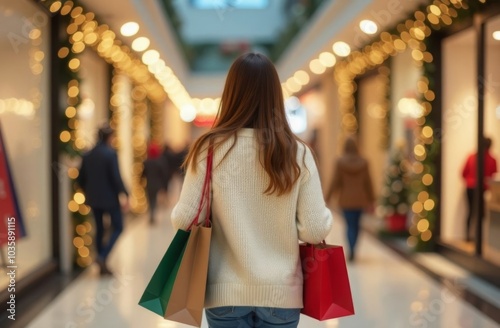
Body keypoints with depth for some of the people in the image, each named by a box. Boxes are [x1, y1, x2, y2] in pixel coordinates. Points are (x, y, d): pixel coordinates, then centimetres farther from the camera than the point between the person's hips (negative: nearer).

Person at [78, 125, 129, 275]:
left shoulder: (87, 155, 4)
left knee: (99, 229, 15)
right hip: (110, 198, -6)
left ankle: (102, 265, 19)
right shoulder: (111, 154, -13)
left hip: (94, 199, 6)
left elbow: (81, 179, 9)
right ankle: (102, 257, -12)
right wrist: (125, 195, -12)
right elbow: (116, 177, -18)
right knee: (117, 228, 5)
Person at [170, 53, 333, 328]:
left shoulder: (211, 149, -9)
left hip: (226, 292, -1)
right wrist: (327, 216, 14)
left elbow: (184, 219, -8)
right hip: (281, 292, 1)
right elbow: (315, 230, -8)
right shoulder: (297, 154, -6)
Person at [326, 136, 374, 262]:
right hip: (360, 199, 2)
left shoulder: (340, 162, -7)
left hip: (346, 199, -2)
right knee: (356, 224, 14)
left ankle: (351, 250, -16)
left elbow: (335, 181, -7)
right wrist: (371, 199, 9)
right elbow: (368, 182, 2)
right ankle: (352, 250, 21)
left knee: (350, 225, 1)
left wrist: (328, 197, 1)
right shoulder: (363, 162, -1)